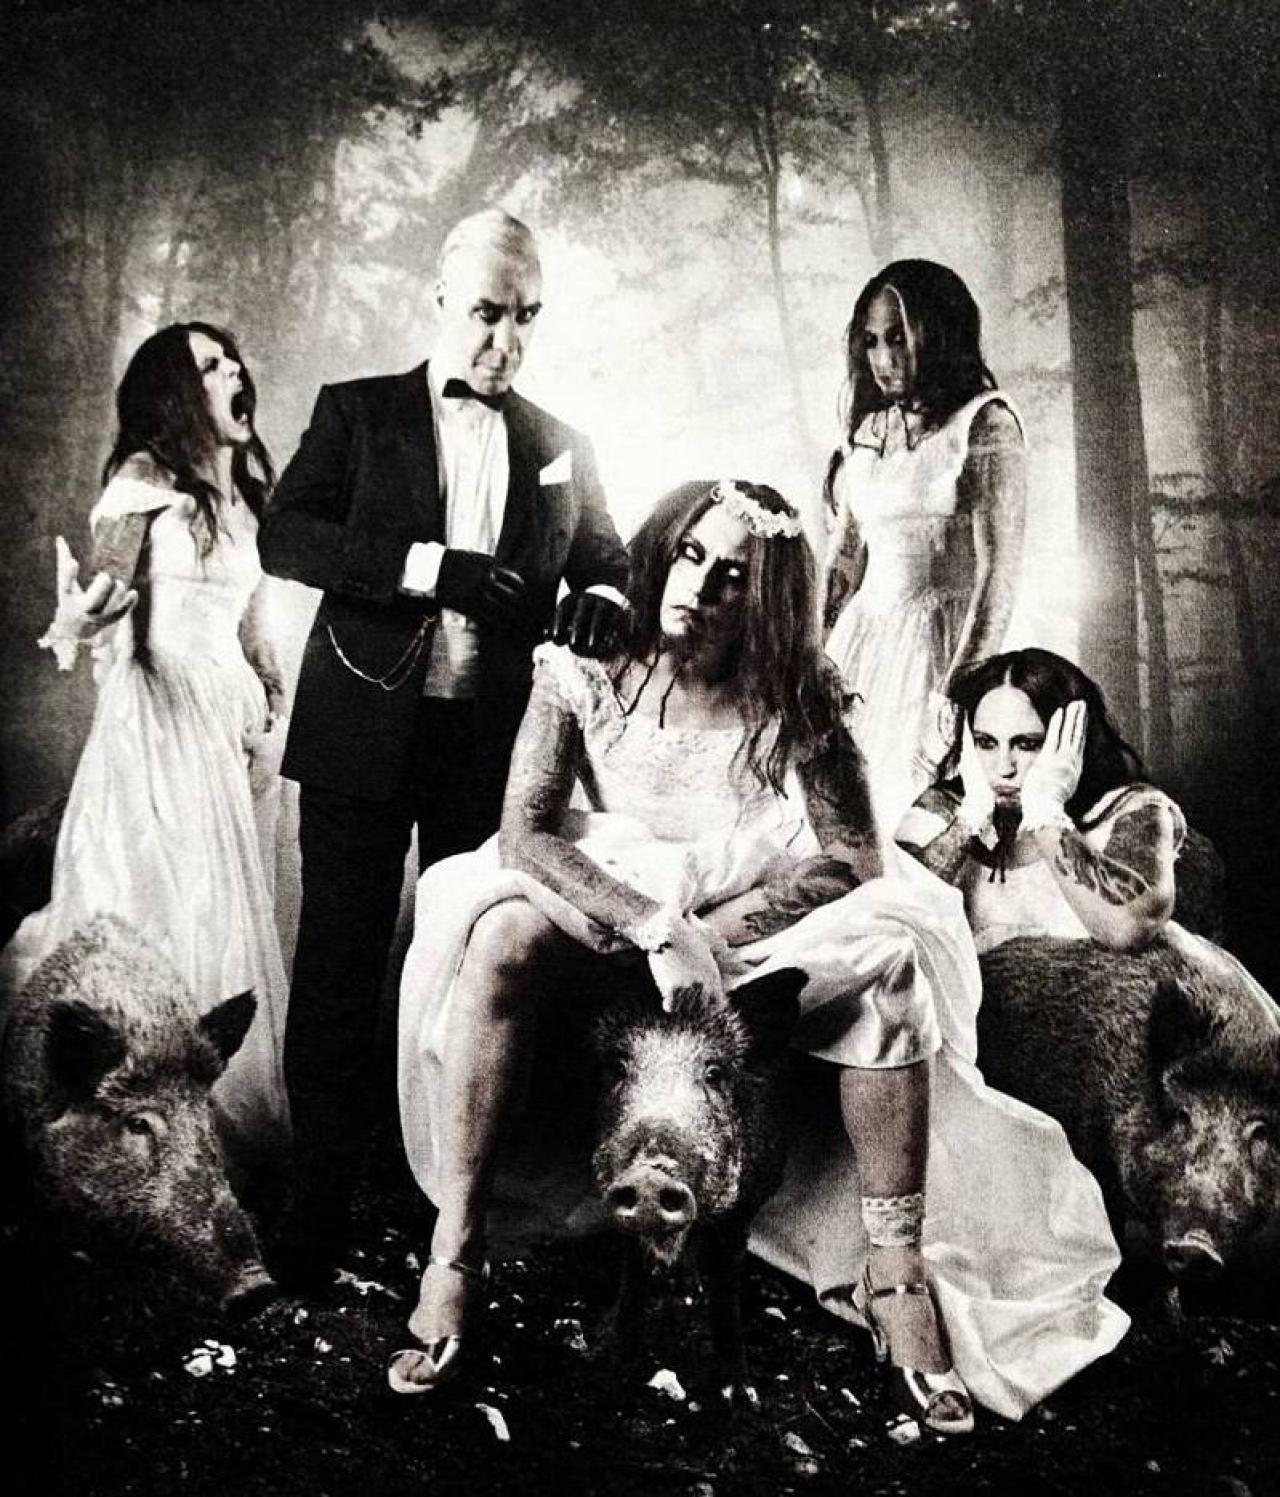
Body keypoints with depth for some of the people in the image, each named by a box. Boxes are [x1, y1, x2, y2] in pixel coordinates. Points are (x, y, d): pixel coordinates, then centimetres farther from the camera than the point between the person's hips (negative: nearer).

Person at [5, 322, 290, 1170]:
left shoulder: (243, 491, 15)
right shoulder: (144, 479, -4)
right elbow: (102, 606, -11)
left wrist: (273, 704, 13)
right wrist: (76, 620, -33)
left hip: (234, 715, 7)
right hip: (156, 712, -6)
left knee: (228, 909, 8)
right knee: (158, 910, -7)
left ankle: (232, 1110, 17)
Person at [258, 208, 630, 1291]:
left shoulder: (558, 447, 13)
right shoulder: (357, 412, 6)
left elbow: (607, 556, 19)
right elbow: (285, 537, -6)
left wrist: (600, 598, -7)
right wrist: (432, 568, -19)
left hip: (495, 741, 2)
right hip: (365, 727, -2)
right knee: (340, 967, 1)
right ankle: (323, 1196, 12)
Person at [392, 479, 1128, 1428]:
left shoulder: (795, 705, -6)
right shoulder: (580, 679, -7)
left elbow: (858, 860, -12)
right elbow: (523, 831, -18)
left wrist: (715, 933, -24)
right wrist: (660, 926, -31)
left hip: (753, 930, 1)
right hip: (602, 930, 0)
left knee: (886, 960, -28)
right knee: (503, 938, -32)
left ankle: (893, 1269, -20)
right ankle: (454, 1255, -27)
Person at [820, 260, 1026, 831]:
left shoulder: (984, 424, -6)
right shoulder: (867, 430, 12)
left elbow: (998, 572, -12)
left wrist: (961, 685, -18)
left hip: (938, 641, -6)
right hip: (860, 634, 6)